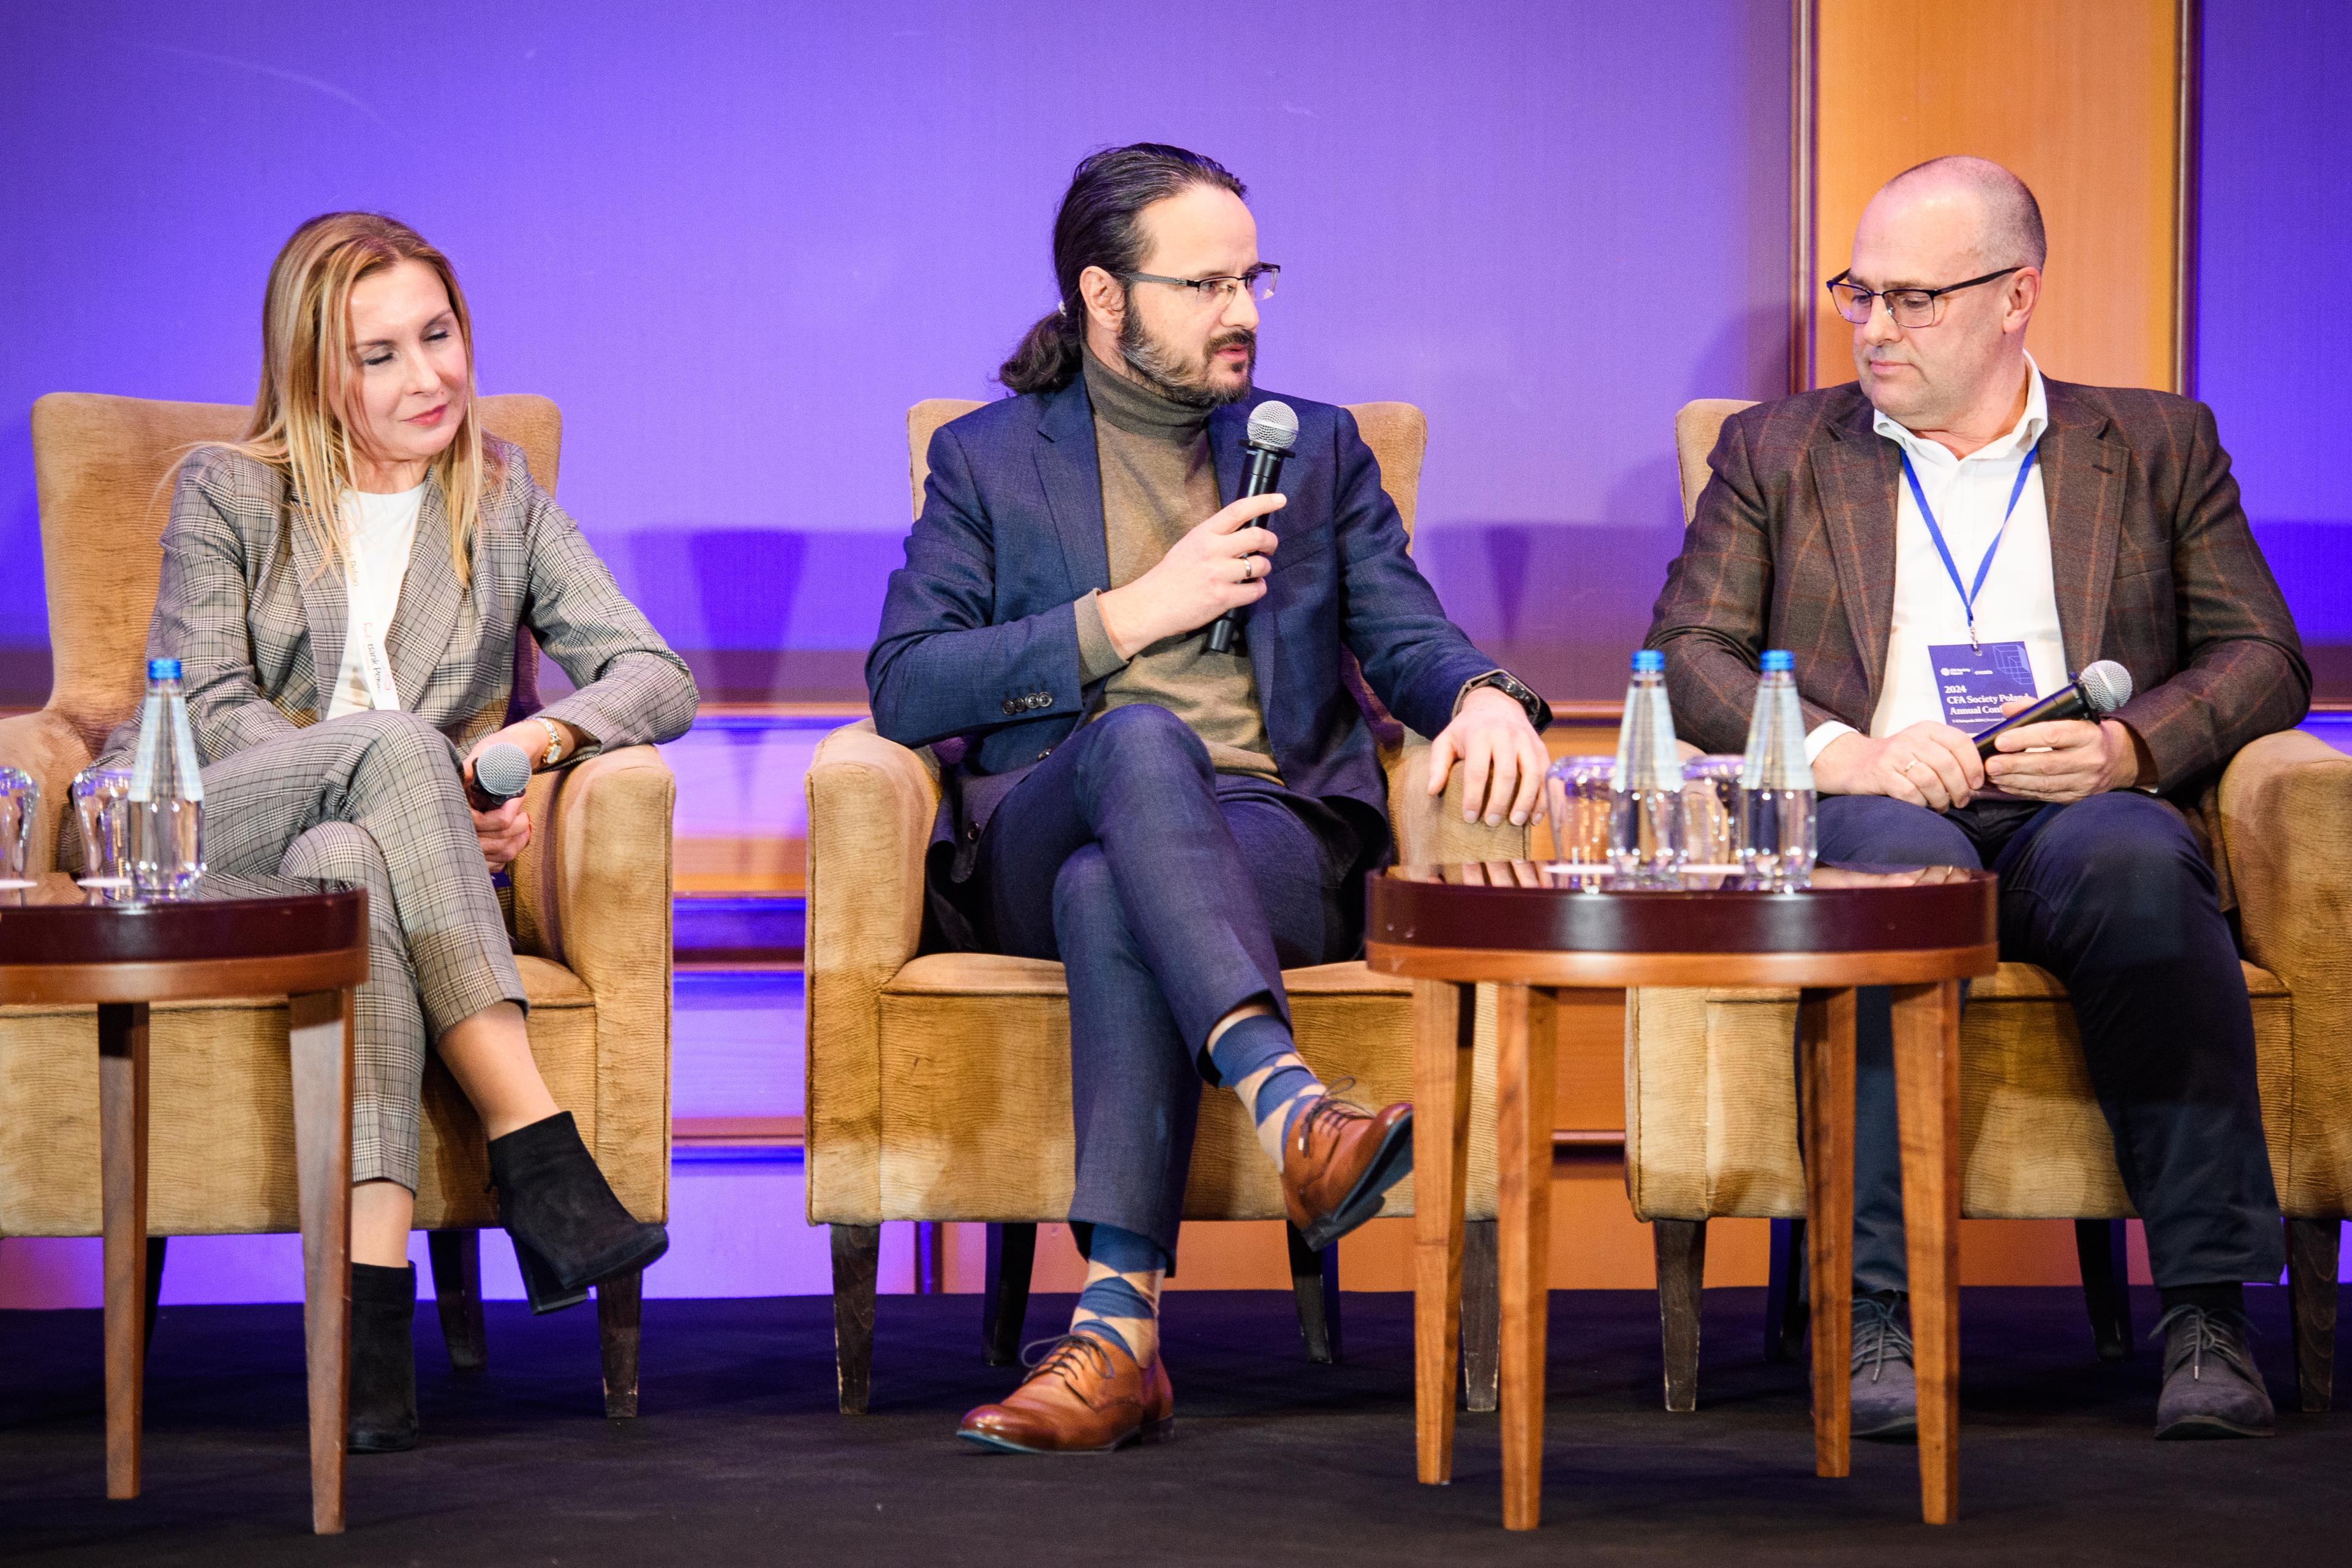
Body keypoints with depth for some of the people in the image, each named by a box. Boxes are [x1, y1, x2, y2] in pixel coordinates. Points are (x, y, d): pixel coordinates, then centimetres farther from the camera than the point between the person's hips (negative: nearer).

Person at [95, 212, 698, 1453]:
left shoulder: (502, 501, 17)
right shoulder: (227, 493, 11)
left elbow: (660, 678, 8)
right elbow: (209, 712, -2)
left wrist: (550, 729, -15)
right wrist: (421, 793, -17)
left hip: (376, 850, 2)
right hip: (195, 857, -1)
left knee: (349, 864, -38)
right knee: (392, 743, -34)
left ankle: (371, 1303, -49)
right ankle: (537, 1153, -39)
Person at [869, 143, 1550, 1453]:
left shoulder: (1318, 449, 22)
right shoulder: (988, 459, 16)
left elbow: (1409, 637, 9)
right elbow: (903, 687, 2)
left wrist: (1486, 696, -16)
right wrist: (1132, 614, -6)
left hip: (1273, 842, 1)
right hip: (1036, 842, 0)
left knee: (1111, 895, -37)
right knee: (1140, 738, -38)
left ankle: (1121, 1326, -48)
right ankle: (1293, 1109, -58)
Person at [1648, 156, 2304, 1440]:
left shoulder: (2160, 445, 20)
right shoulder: (1778, 451, 19)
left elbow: (2263, 657, 12)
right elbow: (1688, 656, 8)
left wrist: (2129, 744, -9)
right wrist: (1840, 753, -11)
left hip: (2080, 812, 0)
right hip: (1875, 810, 0)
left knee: (2135, 861, -36)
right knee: (1898, 858, -38)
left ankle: (2206, 1310, -36)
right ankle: (1884, 1314, -39)